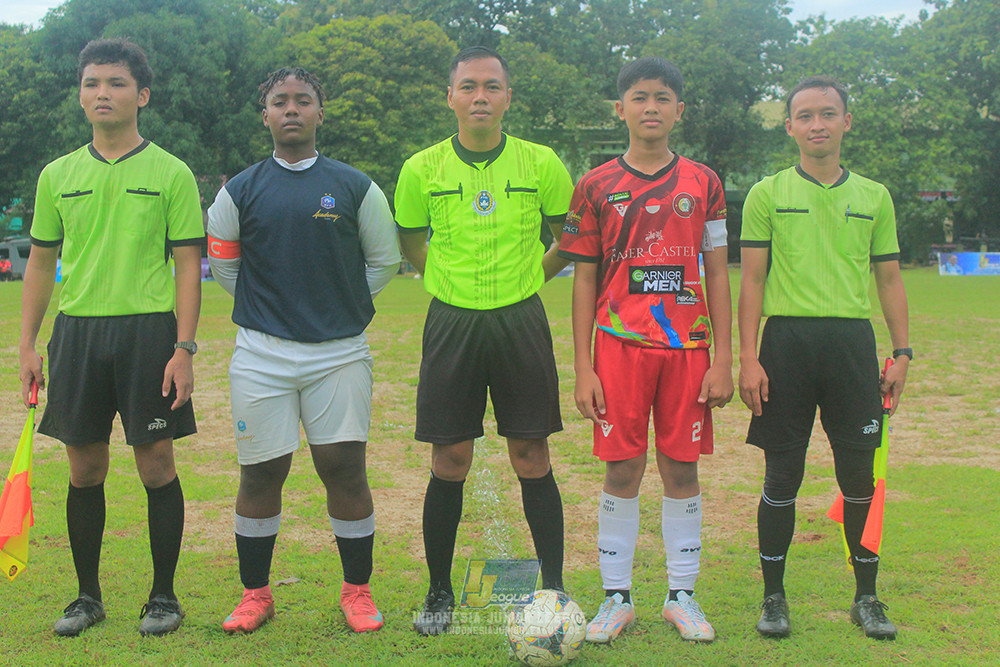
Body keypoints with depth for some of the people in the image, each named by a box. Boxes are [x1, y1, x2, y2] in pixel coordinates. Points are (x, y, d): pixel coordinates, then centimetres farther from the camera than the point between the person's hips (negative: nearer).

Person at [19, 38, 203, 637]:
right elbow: (42, 261, 14)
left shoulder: (171, 174, 0)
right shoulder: (58, 175, 10)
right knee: (85, 469, 8)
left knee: (157, 466, 1)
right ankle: (88, 596, 22)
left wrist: (185, 349, -10)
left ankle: (164, 597, 16)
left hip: (148, 330, -3)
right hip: (77, 331, 3)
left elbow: (188, 264, -2)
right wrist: (27, 345, 8)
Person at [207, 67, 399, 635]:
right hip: (261, 355, 1)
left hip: (340, 353, 0)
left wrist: (342, 305, 7)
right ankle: (255, 593, 21)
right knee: (261, 475, 5)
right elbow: (225, 266, 15)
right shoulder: (239, 192, 6)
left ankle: (358, 590, 14)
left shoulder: (356, 188, 5)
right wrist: (268, 309, 9)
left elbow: (384, 262, 13)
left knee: (345, 470, -1)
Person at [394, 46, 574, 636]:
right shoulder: (422, 169, -1)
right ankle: (440, 592, 19)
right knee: (449, 462, 4)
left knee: (532, 459, 3)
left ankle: (554, 589, 15)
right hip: (452, 322, 1)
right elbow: (410, 241, 15)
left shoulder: (541, 164, -2)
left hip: (520, 322, 0)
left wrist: (528, 274, 9)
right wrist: (452, 279, 9)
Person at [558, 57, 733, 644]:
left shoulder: (703, 183, 7)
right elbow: (585, 280, 5)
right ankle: (617, 597, 14)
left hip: (689, 347, 1)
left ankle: (682, 595, 18)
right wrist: (583, 369, -1)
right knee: (622, 468, 2)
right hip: (620, 346, -1)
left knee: (682, 468, 5)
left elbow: (719, 275, 7)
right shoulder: (597, 187, 5)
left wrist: (723, 361, 0)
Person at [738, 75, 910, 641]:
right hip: (787, 338, -2)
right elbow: (752, 280, 2)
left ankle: (867, 597, 20)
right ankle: (774, 597, 16)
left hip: (853, 340, 2)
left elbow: (890, 279, 15)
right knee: (782, 476, 3)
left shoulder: (874, 197, 13)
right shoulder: (767, 194, 5)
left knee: (859, 474, 4)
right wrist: (747, 358, -6)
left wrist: (902, 352, 7)